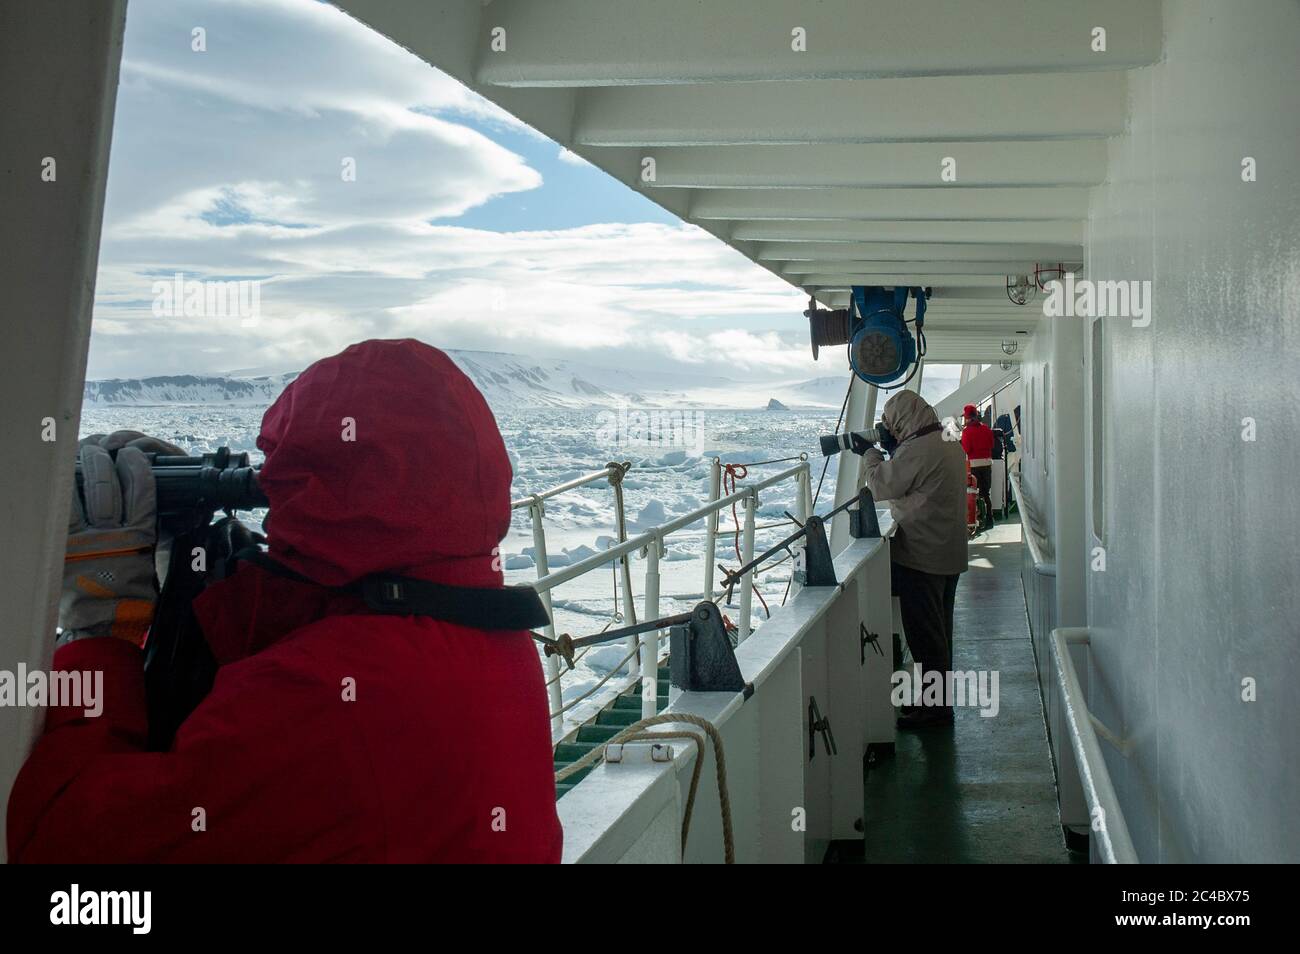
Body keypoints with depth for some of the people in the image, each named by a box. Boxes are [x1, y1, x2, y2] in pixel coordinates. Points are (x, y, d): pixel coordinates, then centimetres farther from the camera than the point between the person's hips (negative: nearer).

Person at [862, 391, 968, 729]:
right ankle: (939, 701, 28)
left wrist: (871, 455, 2)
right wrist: (891, 451, 9)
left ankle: (934, 707, 5)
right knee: (938, 631, 18)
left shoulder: (917, 450, -20)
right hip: (949, 555, 10)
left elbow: (881, 487, -13)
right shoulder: (949, 444, 11)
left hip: (922, 557, -10)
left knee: (924, 634, -1)